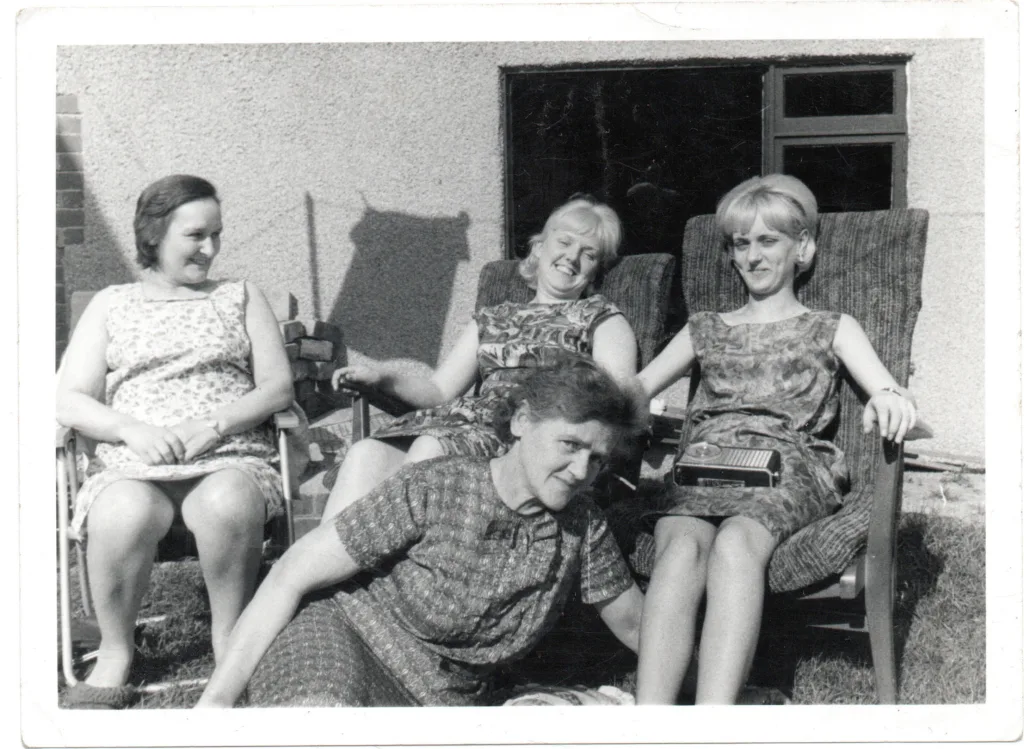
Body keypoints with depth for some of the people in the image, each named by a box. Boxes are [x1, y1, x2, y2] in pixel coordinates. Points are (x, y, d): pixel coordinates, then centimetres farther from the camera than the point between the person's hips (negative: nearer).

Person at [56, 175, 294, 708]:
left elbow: (278, 387, 9)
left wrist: (213, 425, -10)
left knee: (227, 505, -37)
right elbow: (68, 400, 9)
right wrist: (133, 429, -11)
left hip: (232, 458, 0)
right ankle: (115, 652, -12)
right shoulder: (112, 304, 18)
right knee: (123, 516, -36)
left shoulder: (240, 297, 19)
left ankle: (229, 642, -15)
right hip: (132, 465, 0)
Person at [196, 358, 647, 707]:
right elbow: (291, 577, -11)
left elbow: (635, 625, 17)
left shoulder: (584, 529, 1)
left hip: (442, 701, 6)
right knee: (323, 713, -43)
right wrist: (216, 699, -14)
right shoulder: (433, 489, -13)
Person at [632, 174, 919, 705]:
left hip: (787, 464, -2)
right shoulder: (705, 329, 30)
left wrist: (891, 401, -19)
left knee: (736, 542, -38)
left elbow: (893, 398, 7)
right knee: (682, 546, -35)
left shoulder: (832, 329, 24)